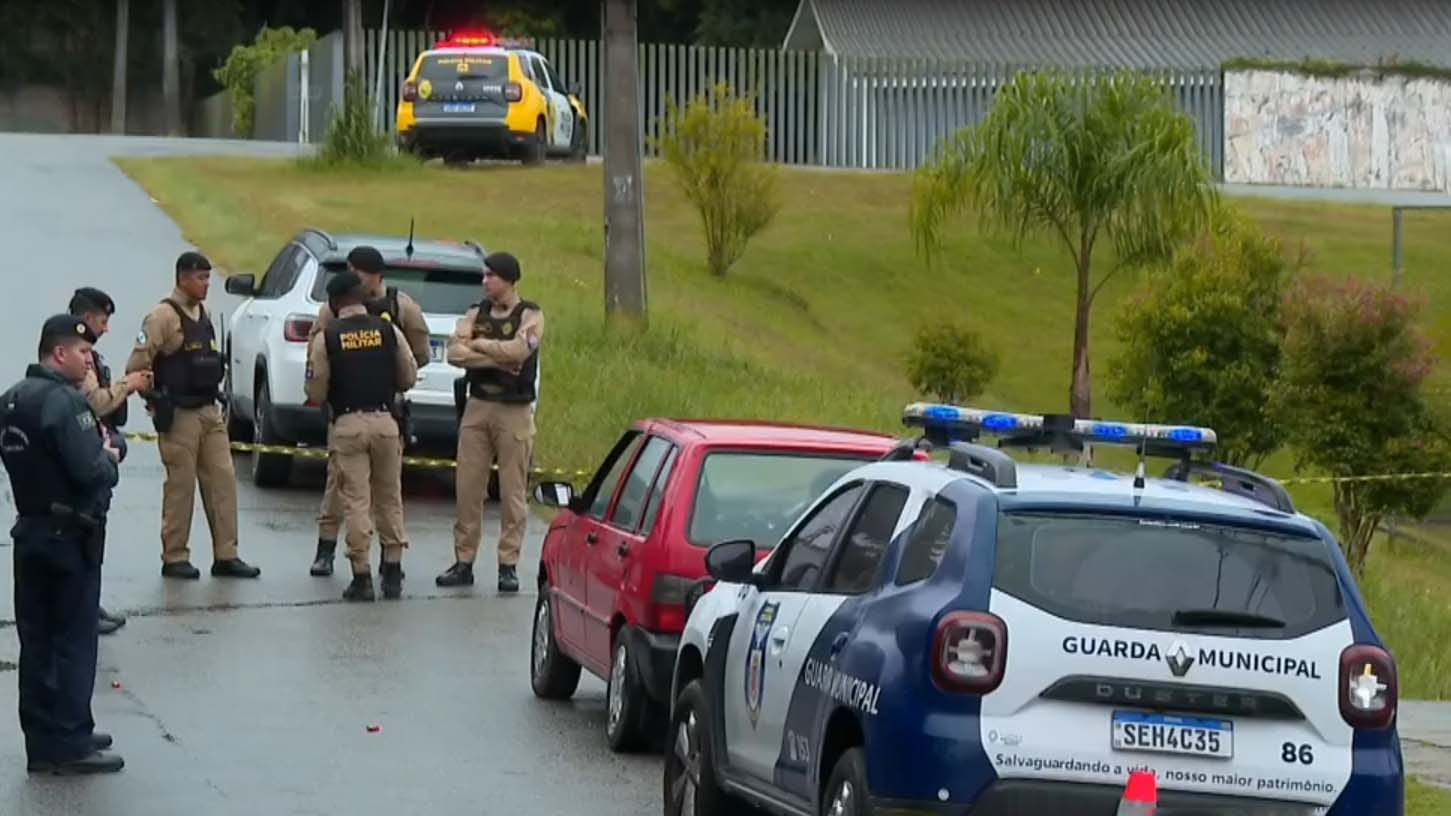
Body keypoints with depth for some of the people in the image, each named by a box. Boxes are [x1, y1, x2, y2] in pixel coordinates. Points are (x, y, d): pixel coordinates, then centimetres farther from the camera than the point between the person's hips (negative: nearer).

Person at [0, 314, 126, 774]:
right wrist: (108, 458, -4)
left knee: (37, 641, 11)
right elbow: (92, 472, -24)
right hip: (70, 536, -8)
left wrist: (106, 447, 1)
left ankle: (43, 742, 15)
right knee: (74, 642, -2)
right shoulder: (64, 402, -20)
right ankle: (69, 745, -1)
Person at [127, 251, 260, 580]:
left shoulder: (203, 314, 13)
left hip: (210, 412, 8)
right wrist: (157, 402, -7)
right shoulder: (163, 316, -12)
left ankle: (225, 556, 8)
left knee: (222, 480, 4)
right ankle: (174, 559, 7)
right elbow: (137, 365, -15)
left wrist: (215, 396, 16)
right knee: (180, 486, -2)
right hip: (179, 416, -8)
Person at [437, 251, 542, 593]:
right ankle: (463, 562, 8)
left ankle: (508, 565, 2)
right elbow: (455, 353, -5)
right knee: (467, 489, 3)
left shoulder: (530, 316, 0)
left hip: (514, 411, -4)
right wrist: (498, 358, -13)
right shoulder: (476, 314, 11)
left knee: (513, 493, -2)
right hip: (477, 407, 4)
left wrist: (478, 345, -6)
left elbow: (517, 350, -18)